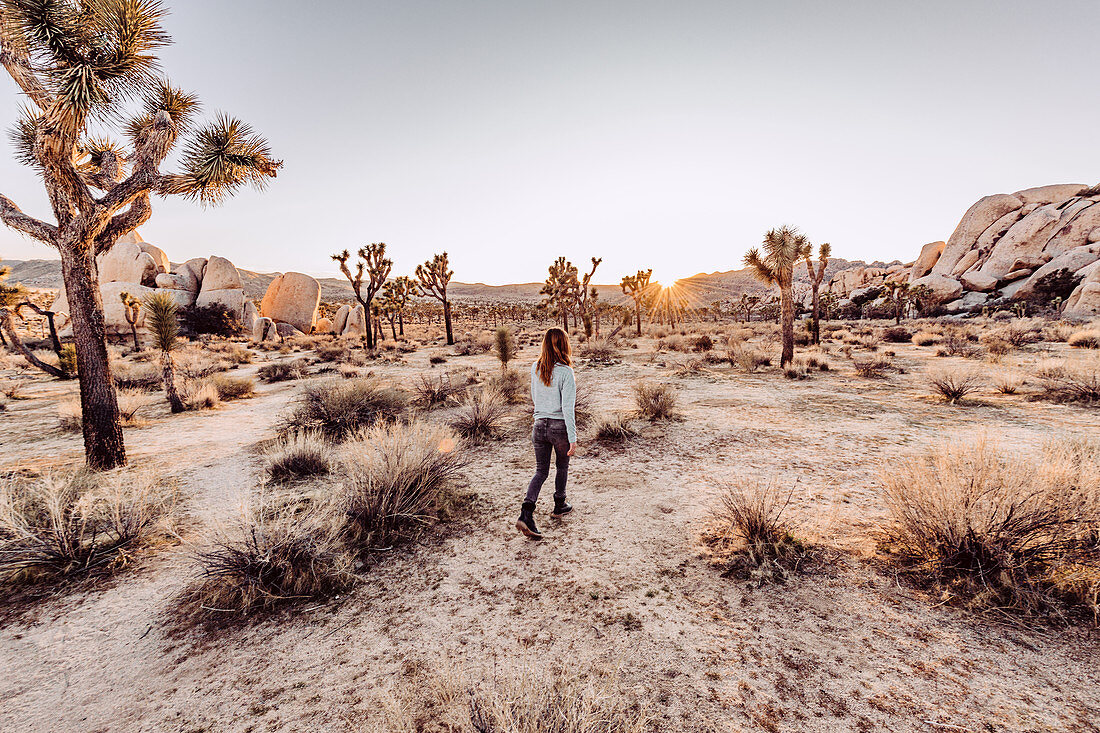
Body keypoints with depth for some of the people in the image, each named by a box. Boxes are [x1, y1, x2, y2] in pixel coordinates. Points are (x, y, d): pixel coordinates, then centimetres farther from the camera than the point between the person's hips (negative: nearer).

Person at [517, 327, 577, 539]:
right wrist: (573, 438, -15)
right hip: (560, 426, -4)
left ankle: (526, 514, -3)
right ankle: (559, 506, 38)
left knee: (541, 471, 11)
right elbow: (568, 408, -18)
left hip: (539, 425, 4)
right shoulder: (565, 372, -16)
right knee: (562, 467, 20)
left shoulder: (535, 368, 0)